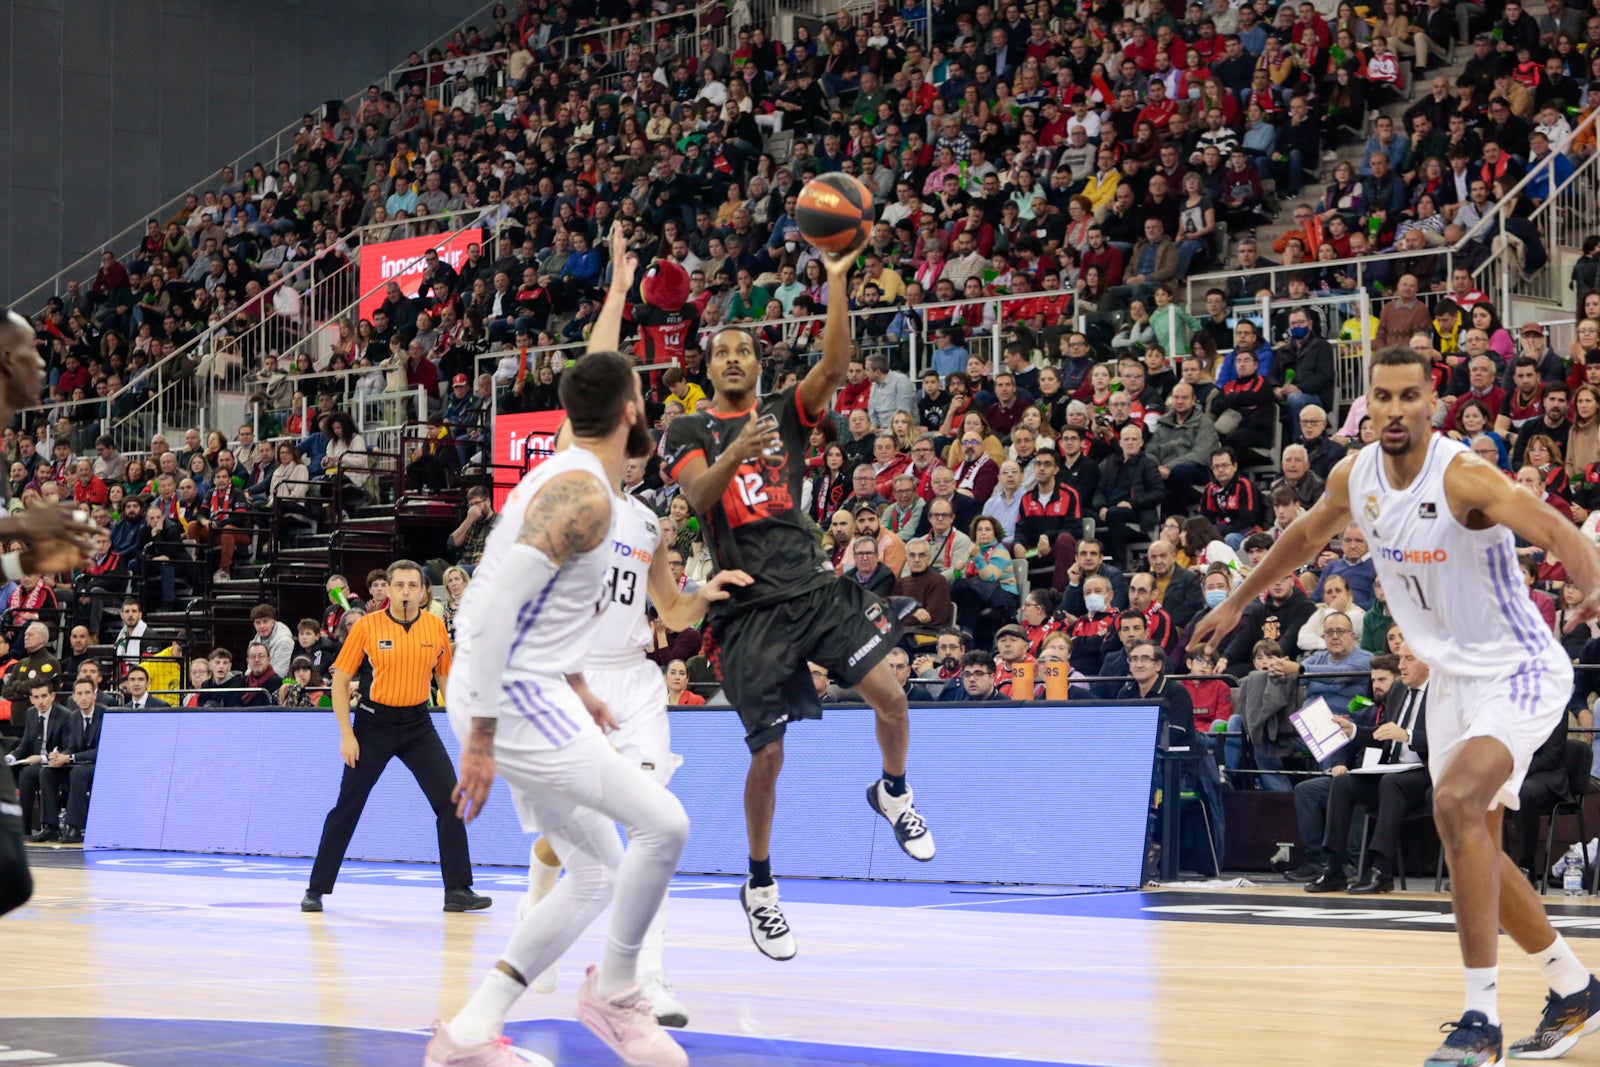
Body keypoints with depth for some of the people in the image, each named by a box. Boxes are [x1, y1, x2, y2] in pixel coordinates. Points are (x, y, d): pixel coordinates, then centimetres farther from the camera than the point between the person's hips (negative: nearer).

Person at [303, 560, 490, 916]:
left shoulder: (436, 626, -1)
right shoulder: (367, 626, -9)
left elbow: (444, 677, 11)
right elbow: (340, 680, -4)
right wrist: (346, 735, -10)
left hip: (418, 723, 2)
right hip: (374, 722, -2)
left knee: (450, 800, -7)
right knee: (347, 806, 1)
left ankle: (458, 892, 1)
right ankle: (317, 889, 12)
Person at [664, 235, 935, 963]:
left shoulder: (785, 412, 10)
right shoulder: (689, 431, 5)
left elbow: (835, 365, -8)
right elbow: (697, 494, -15)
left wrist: (837, 280, -18)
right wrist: (735, 453, -34)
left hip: (813, 586, 2)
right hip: (749, 604, -2)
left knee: (888, 692, -14)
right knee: (769, 751, -4)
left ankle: (893, 796, 18)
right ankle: (759, 887, 14)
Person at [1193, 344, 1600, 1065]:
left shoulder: (1463, 477, -24)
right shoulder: (1354, 477, -2)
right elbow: (1306, 535, 18)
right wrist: (1239, 601, 26)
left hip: (1517, 671, -8)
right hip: (1452, 676, 8)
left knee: (1455, 804, -28)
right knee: (1473, 845, 13)